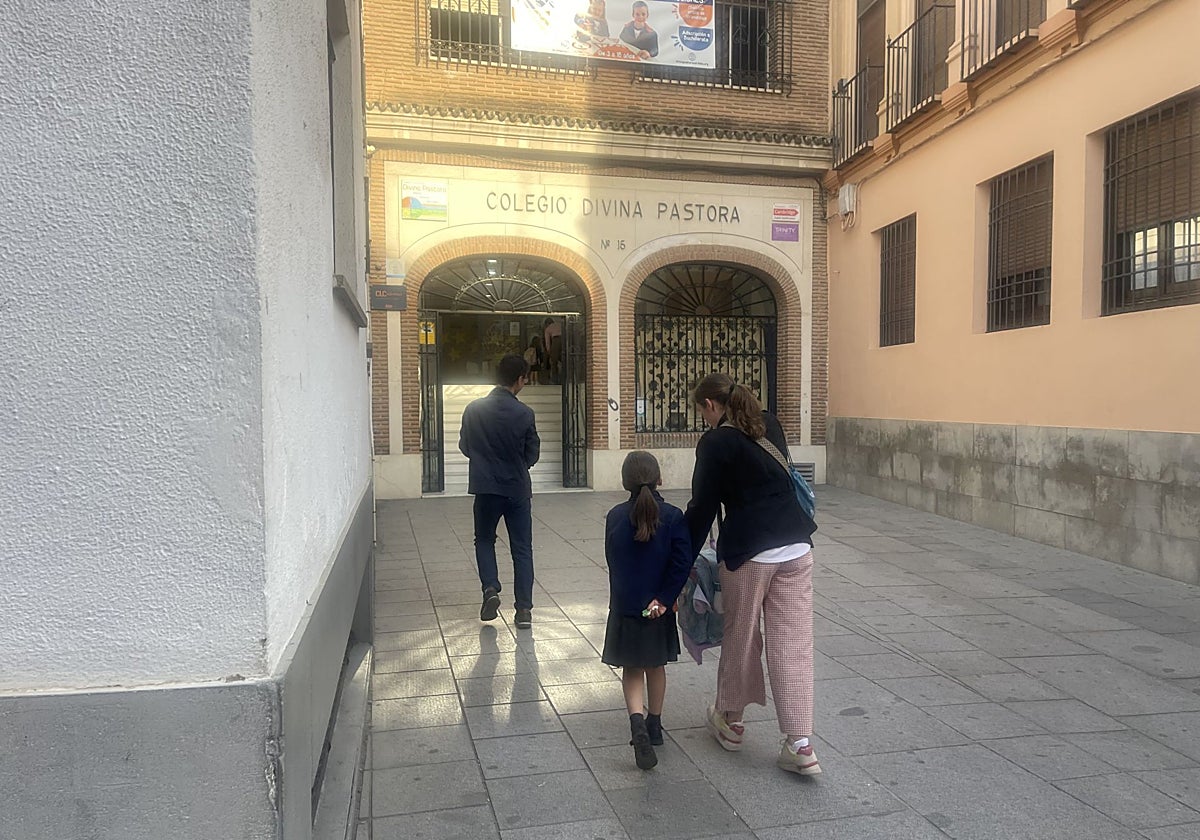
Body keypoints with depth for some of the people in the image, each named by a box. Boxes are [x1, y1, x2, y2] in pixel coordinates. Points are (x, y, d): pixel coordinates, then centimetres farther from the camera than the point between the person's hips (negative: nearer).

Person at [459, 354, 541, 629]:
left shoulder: (474, 410, -5)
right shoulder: (524, 413, -12)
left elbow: (464, 447, 7)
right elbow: (533, 454, -3)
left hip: (486, 488, 2)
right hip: (518, 489, -1)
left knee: (485, 540, 22)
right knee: (522, 548, 8)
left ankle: (490, 589, 3)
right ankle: (524, 608, 5)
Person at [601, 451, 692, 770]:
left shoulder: (615, 516, -5)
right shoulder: (673, 516, -10)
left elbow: (612, 561, 3)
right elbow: (682, 562, -18)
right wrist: (664, 598, -14)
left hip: (624, 607, 0)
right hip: (658, 607, 0)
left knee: (632, 669, 10)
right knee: (656, 666, 19)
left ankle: (637, 720, -12)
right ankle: (654, 725, 31)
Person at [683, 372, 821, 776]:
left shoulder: (715, 443, -9)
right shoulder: (770, 426, 10)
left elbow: (703, 506, -7)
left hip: (748, 551, -5)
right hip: (796, 546, 5)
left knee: (740, 638, 13)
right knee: (793, 642, 6)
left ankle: (731, 720, 33)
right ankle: (800, 744, 8)